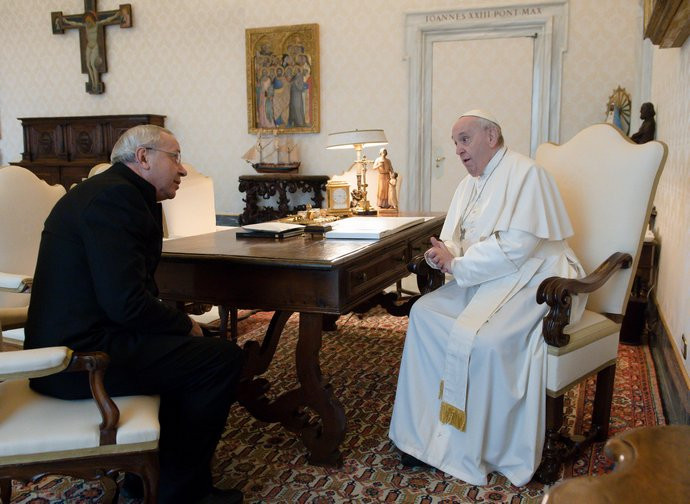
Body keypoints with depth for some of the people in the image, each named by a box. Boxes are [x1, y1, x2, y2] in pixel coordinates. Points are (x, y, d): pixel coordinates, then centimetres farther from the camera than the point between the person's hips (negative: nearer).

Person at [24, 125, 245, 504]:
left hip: (72, 339, 11)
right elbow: (126, 303, -25)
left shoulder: (112, 190, 15)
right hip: (81, 356, -11)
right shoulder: (114, 195, -18)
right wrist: (185, 324, -11)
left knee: (199, 346, 21)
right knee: (223, 357, -11)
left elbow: (127, 285, 14)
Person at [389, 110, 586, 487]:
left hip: (532, 278, -9)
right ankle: (431, 430, -1)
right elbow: (454, 240, 16)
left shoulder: (524, 173, -13)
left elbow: (517, 246, -23)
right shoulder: (469, 184, 16)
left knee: (478, 337, -30)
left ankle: (471, 453, -11)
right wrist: (443, 254, -10)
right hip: (484, 280, 9)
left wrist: (457, 265, -17)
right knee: (424, 312, -7)